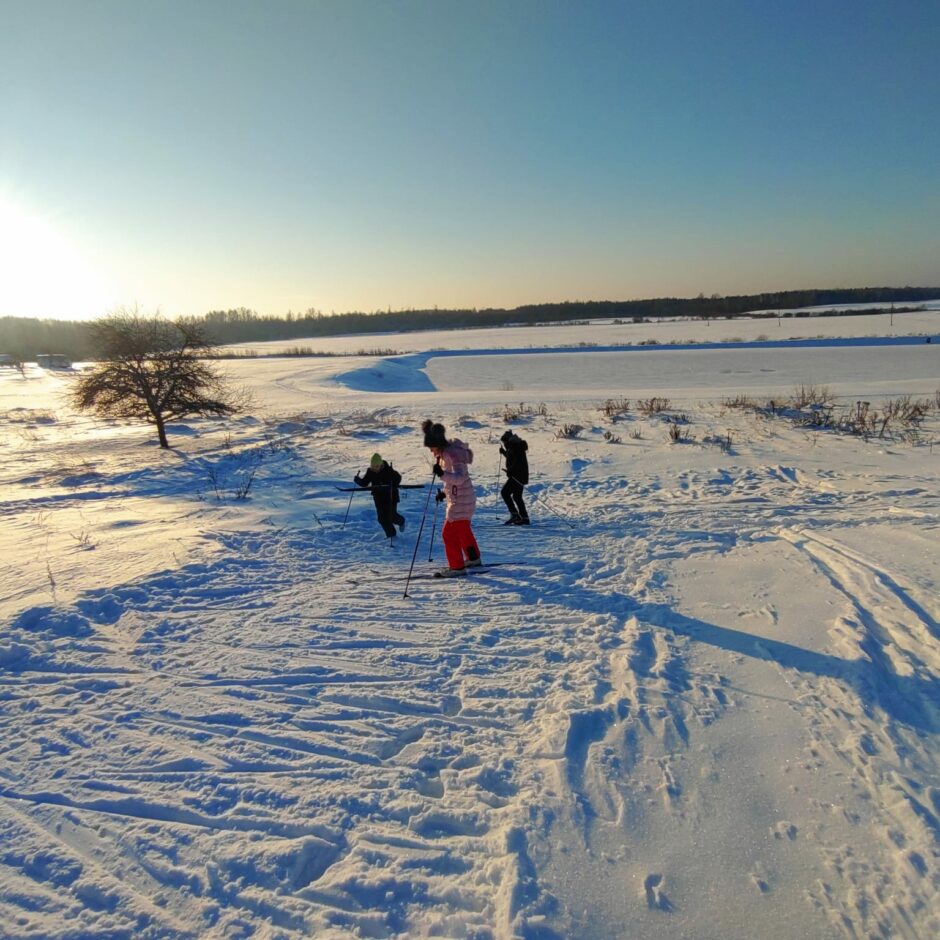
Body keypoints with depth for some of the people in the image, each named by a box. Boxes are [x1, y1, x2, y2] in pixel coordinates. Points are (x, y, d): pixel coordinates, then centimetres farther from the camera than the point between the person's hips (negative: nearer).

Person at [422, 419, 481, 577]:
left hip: (461, 500, -10)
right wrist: (444, 491, 14)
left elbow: (459, 478, -35)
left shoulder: (452, 454, -23)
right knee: (463, 531, 24)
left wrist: (442, 474, -48)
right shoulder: (444, 453, 7)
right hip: (456, 498, 10)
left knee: (449, 533, -5)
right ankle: (474, 558, 40)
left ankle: (457, 566, 5)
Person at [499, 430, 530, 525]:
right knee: (517, 496, 14)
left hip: (517, 475, -11)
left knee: (504, 492, -11)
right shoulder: (513, 447, 17)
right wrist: (503, 452, 26)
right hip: (520, 476, 11)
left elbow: (518, 462, -25)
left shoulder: (516, 447, -14)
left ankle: (514, 514, -14)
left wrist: (510, 471, -26)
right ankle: (524, 518, 16)